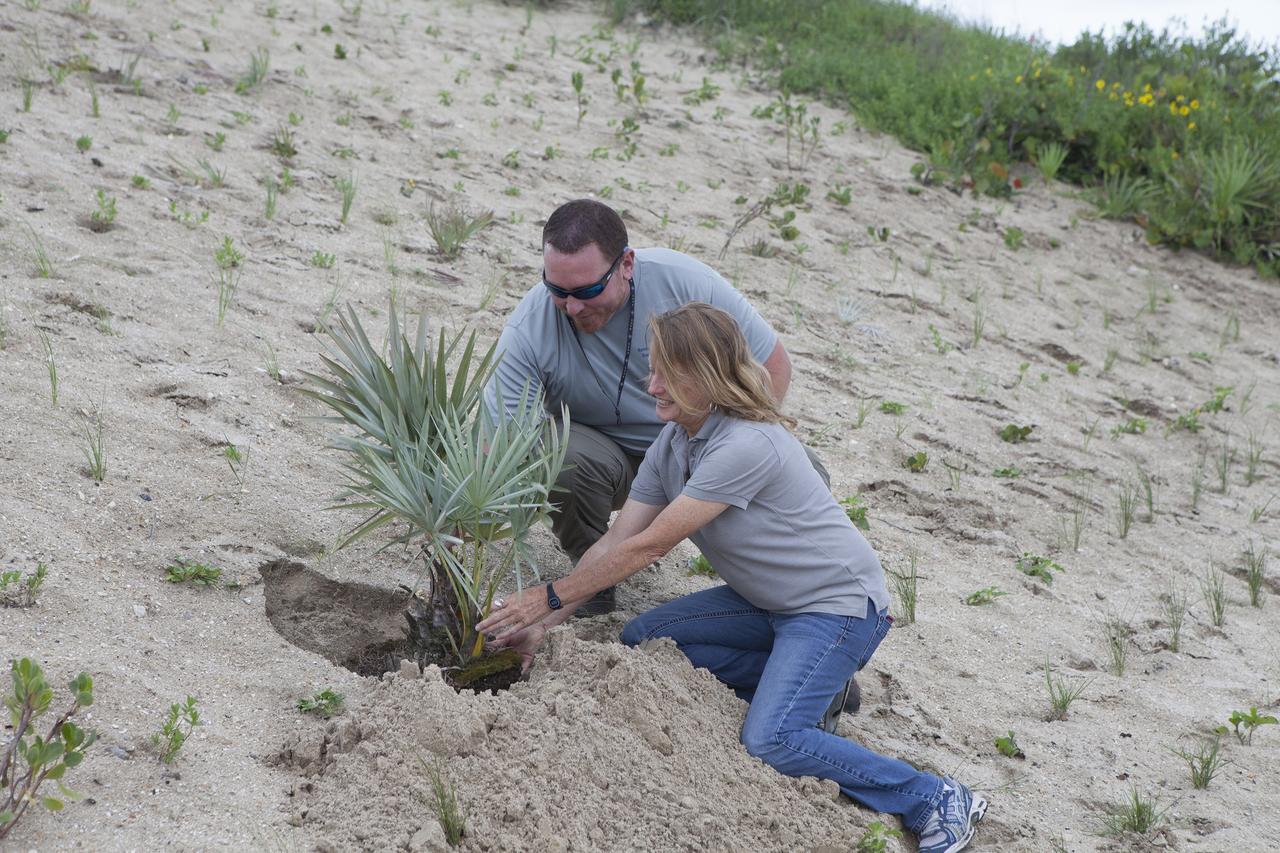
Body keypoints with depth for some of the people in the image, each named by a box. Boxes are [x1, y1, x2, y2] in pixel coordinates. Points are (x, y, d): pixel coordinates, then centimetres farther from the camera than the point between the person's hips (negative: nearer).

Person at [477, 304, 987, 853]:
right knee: (641, 639, 2)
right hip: (769, 603, 9)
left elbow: (648, 547, -24)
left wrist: (550, 597, -17)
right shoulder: (671, 444, 0)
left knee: (769, 743, -25)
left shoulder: (746, 446, -28)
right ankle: (803, 685, 7)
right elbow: (614, 544, 0)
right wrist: (543, 623, -9)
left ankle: (932, 800, -11)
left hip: (840, 603, -9)